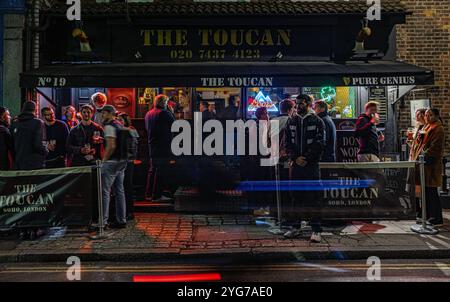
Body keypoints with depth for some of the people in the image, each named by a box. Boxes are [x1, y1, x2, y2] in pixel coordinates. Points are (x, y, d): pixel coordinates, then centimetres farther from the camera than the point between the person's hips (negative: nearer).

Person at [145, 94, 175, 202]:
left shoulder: (148, 114, 12)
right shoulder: (165, 113, -13)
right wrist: (171, 113, 7)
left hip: (152, 146, 8)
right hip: (163, 146, -8)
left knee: (152, 169, 15)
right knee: (161, 170, -4)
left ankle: (148, 194, 19)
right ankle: (157, 195, -3)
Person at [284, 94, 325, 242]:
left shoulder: (317, 121, 1)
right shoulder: (291, 121, 12)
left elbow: (320, 144, -5)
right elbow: (288, 143, 8)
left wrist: (306, 158, -12)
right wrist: (295, 158, -6)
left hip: (312, 165, -3)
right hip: (295, 164, 4)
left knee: (313, 198, -1)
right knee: (296, 197, 9)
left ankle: (316, 230, 5)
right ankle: (295, 227, 19)